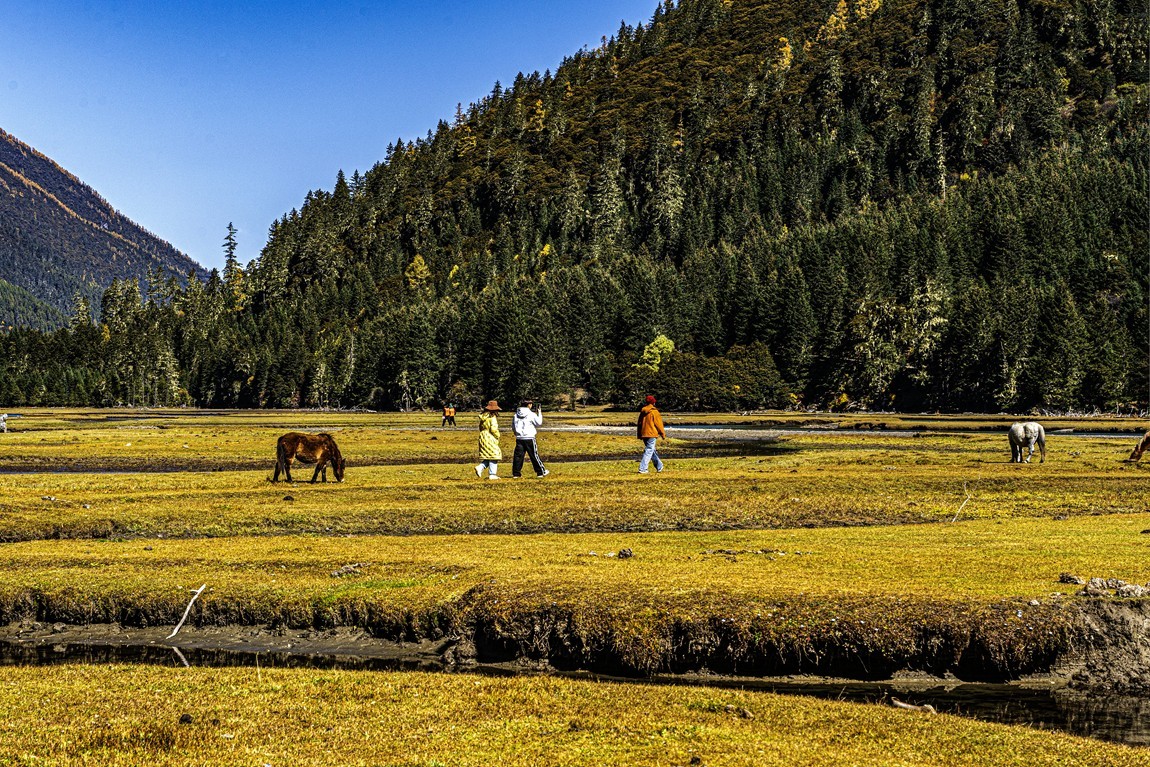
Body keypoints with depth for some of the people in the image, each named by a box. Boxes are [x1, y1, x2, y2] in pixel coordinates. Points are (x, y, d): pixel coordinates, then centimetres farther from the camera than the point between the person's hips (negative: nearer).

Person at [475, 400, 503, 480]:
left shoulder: (483, 417, 10)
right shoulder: (492, 417, -15)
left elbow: (481, 427, 17)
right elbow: (493, 429, -22)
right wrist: (497, 435, -7)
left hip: (482, 437, 8)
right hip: (490, 439, -8)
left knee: (488, 456, 17)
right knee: (493, 455, 0)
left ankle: (480, 467, 0)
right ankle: (492, 474, -2)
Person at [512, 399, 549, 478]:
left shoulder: (516, 415, 6)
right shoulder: (531, 414, -9)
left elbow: (513, 427, 12)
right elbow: (539, 423, -2)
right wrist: (539, 413, 8)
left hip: (519, 439, 4)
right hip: (529, 438, -4)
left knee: (518, 456, 5)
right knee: (534, 456, 3)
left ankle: (515, 473, 4)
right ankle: (541, 472, 11)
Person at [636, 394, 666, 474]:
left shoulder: (642, 412, 10)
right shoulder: (654, 412, -10)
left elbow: (639, 424, 14)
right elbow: (659, 424, -8)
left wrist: (639, 435, 21)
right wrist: (663, 434, 2)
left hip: (643, 434, 7)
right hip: (651, 434, -7)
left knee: (651, 450, 18)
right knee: (649, 451, -6)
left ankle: (659, 467, 30)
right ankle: (642, 469, -14)